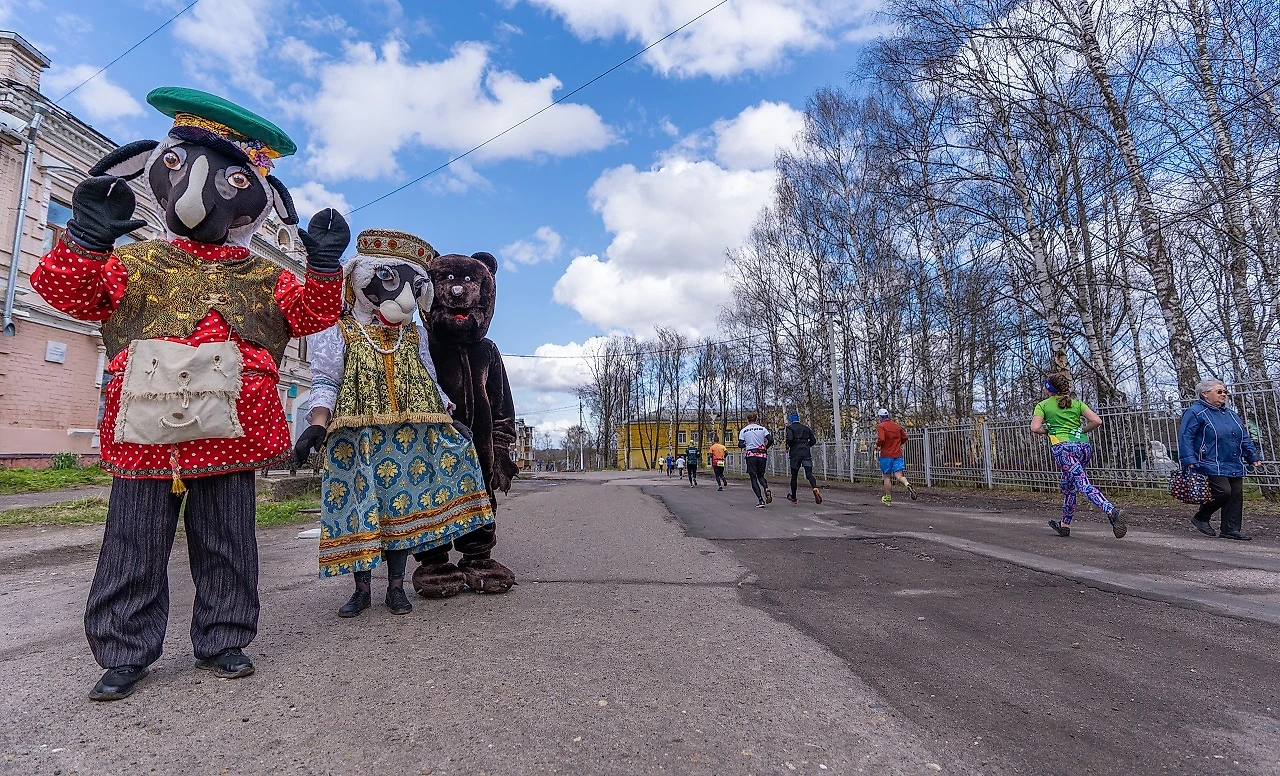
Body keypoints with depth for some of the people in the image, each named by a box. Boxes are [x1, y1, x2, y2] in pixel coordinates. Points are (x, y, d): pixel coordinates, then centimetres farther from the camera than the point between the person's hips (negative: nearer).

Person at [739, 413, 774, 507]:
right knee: (761, 476, 19)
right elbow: (771, 440, -5)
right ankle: (766, 489, -13)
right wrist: (765, 448, 12)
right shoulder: (762, 429, 5)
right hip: (762, 455, 2)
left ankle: (761, 500, -7)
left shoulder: (743, 431, 1)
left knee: (753, 478, 4)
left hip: (751, 455, -2)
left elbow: (740, 445, -4)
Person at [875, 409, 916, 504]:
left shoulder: (881, 426, -8)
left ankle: (888, 498, 16)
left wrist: (877, 445, -2)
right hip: (898, 454, 4)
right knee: (899, 475, 0)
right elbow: (904, 437, 17)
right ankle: (907, 484, -32)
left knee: (887, 477, 8)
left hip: (886, 455, -4)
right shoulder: (897, 425, 12)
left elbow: (881, 439, -21)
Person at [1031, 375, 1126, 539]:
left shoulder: (1043, 405, 8)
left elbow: (1035, 428, -5)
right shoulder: (1077, 403, 18)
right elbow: (1097, 421, 6)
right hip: (1084, 445, 6)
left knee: (1083, 484, -16)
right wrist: (1080, 431, 19)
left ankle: (1112, 511, -39)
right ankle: (1064, 524, 26)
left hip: (1063, 447, -6)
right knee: (1068, 484, 19)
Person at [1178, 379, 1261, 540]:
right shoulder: (1195, 412, -7)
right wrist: (1189, 460, -20)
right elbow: (1185, 437, -13)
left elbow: (1245, 438, 25)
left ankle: (1231, 530, 12)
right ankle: (1201, 517, 4)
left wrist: (1253, 457, 18)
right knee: (1223, 492, -17)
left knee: (1236, 495, 4)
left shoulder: (1231, 414, 20)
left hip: (1235, 466, 8)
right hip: (1212, 465, -8)